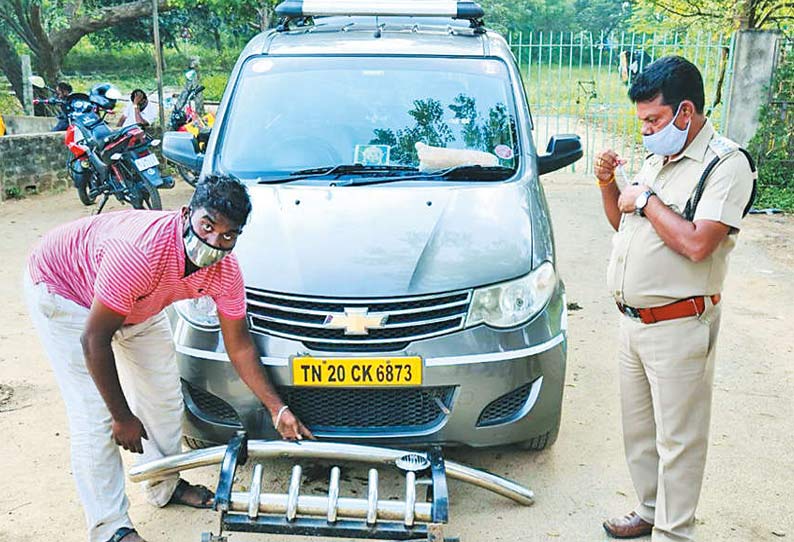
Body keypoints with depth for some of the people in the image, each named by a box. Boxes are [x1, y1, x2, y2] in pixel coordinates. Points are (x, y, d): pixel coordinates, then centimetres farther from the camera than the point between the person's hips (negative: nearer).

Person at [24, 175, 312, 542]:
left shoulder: (226, 272, -22)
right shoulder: (142, 251, -43)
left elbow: (239, 345, -8)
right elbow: (94, 339, -33)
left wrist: (277, 409, -10)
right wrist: (122, 417, -24)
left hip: (136, 304, 7)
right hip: (61, 287, -7)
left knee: (164, 395, 10)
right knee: (94, 415, -12)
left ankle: (166, 487, 33)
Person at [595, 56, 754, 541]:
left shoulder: (726, 164, -13)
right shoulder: (656, 159, 12)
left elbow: (697, 244, -26)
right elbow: (621, 222, 23)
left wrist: (646, 200, -15)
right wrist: (609, 184, 5)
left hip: (678, 327, -8)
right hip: (632, 319, 8)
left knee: (678, 438, 3)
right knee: (638, 428, 19)